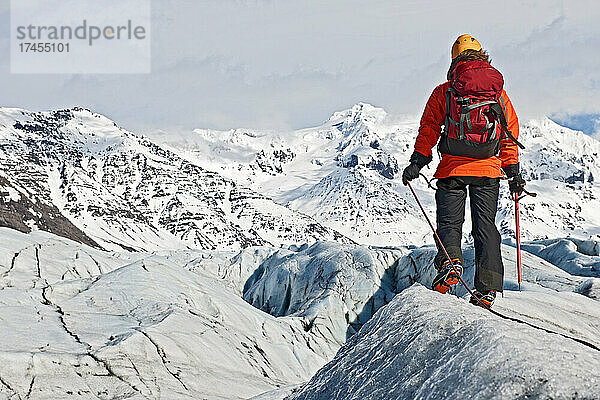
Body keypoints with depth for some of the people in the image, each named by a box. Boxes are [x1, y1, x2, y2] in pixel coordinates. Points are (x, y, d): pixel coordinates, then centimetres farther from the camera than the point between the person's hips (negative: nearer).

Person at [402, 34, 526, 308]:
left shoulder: (444, 92, 3)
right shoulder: (499, 93, 10)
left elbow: (428, 129, -1)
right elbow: (511, 134, 12)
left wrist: (417, 162, 3)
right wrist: (514, 173, 18)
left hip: (452, 169, -2)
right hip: (488, 170, 2)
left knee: (449, 223, 5)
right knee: (486, 226, 6)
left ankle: (450, 261, -24)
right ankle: (488, 288, -2)